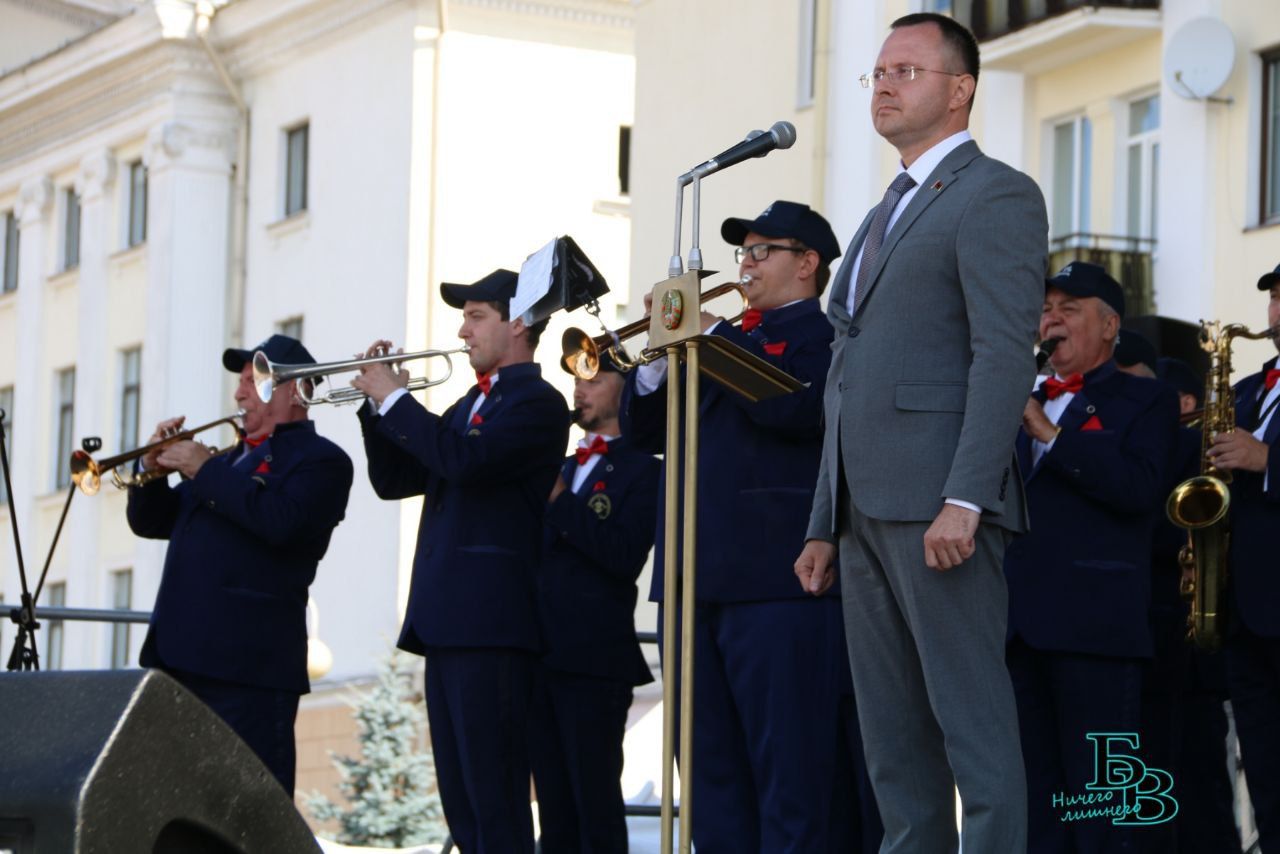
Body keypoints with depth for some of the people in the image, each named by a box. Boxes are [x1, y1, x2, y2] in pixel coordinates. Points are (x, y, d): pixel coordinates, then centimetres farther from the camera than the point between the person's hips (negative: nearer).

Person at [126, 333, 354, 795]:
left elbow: (280, 521, -20)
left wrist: (204, 469, -12)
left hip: (247, 664, -8)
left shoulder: (320, 460, -1)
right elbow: (151, 522, 25)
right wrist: (154, 469, 5)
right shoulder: (231, 458, 25)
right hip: (180, 655, 8)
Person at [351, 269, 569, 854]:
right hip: (444, 619, 10)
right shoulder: (469, 404, 23)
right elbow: (394, 481, 22)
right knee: (460, 799, 9)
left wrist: (396, 399, -12)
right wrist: (379, 405, 8)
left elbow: (465, 459, -22)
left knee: (495, 795, -12)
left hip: (489, 621, -9)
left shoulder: (538, 402, -6)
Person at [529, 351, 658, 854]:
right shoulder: (563, 469, 22)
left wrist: (560, 502, -15)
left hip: (594, 658, -7)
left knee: (596, 800, -8)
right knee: (554, 801, 7)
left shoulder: (641, 470, -2)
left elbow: (626, 555, -15)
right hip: (542, 652, 7)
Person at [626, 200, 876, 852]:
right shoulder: (733, 336, 22)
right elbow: (644, 430, 19)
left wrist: (709, 336, -12)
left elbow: (790, 409, -21)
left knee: (786, 768, -8)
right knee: (711, 769, 9)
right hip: (697, 580, 8)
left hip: (775, 580, -8)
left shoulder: (823, 335, 0)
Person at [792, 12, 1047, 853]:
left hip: (938, 507, -9)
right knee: (892, 732, 8)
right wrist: (827, 524, 19)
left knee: (971, 718, -9)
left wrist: (963, 501, -23)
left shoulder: (996, 196, -4)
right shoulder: (886, 217, 24)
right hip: (869, 512, 9)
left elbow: (1005, 356, -15)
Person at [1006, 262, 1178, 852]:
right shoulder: (1024, 404, 24)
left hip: (1093, 625, -6)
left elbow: (1143, 489, -12)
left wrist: (1051, 433, -15)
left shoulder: (1146, 402, 6)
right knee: (1033, 797, 6)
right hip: (1019, 622, 6)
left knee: (1099, 798, -8)